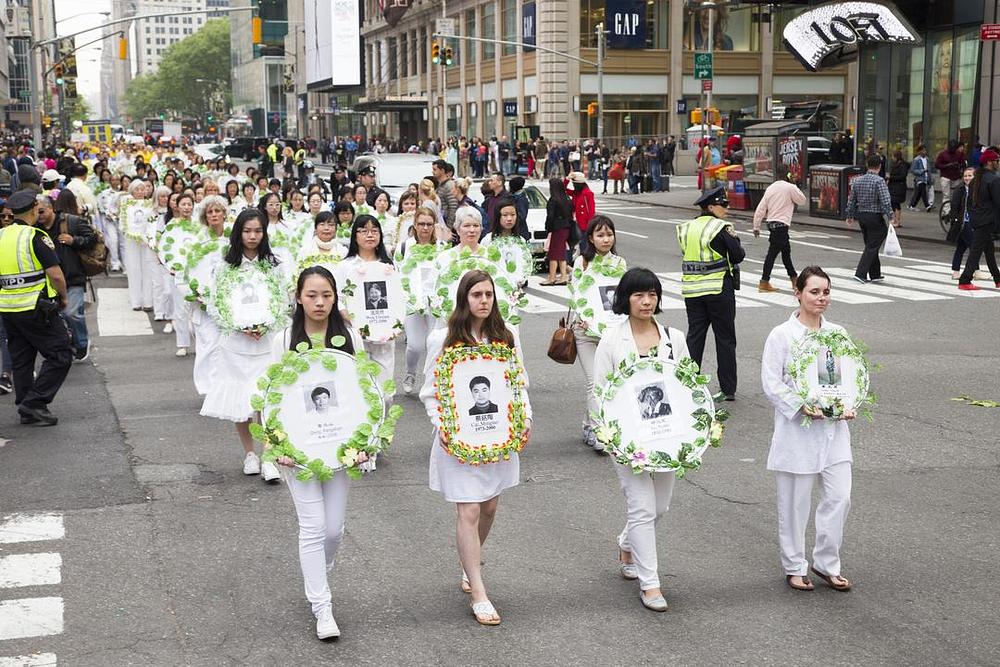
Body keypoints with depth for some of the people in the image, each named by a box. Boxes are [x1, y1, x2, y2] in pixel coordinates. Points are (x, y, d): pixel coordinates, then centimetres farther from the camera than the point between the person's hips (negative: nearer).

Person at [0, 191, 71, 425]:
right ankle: (35, 402, -6)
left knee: (21, 360, 15)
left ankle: (26, 411, 18)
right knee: (60, 356, 1)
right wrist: (63, 297, 0)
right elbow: (56, 275, -17)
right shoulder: (36, 237, -13)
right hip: (37, 308, -7)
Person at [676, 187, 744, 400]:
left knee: (694, 337, 10)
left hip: (692, 290, 5)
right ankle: (728, 389, 9)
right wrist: (733, 238, 6)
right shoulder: (721, 228, -11)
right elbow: (738, 255, -10)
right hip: (719, 289, -5)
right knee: (725, 339, 5)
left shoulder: (687, 228, 7)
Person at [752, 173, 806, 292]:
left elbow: (761, 208, 8)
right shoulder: (790, 188, -8)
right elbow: (803, 201, 5)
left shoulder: (771, 188, 10)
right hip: (781, 224, -7)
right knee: (772, 253, -6)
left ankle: (794, 279, 29)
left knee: (786, 250, 18)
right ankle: (764, 282, -6)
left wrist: (756, 227, 11)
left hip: (771, 223, 7)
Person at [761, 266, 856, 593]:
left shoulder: (837, 334, 7)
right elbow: (771, 383, -10)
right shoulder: (782, 335, -7)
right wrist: (802, 407, -21)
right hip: (797, 430, -4)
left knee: (839, 498, 2)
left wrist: (850, 406, -7)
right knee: (795, 502, 6)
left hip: (833, 429, 4)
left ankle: (827, 563, 20)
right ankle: (794, 566, 23)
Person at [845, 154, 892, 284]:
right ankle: (860, 274, -10)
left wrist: (850, 216, 20)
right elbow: (885, 201, -21)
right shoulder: (879, 181, -14)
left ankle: (875, 275, 23)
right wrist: (890, 216, -17)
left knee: (870, 246, 16)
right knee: (872, 247, -2)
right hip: (875, 217, -7)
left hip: (861, 216, 7)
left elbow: (851, 200, 11)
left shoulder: (858, 180, 5)